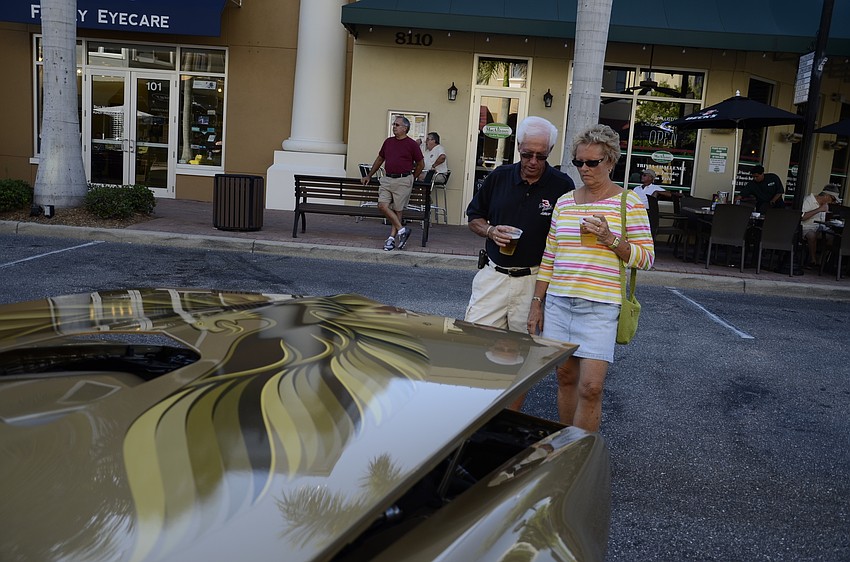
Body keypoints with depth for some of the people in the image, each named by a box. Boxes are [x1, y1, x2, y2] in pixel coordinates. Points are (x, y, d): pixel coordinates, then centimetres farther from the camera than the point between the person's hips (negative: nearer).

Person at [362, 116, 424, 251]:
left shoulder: (412, 144, -3)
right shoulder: (388, 142, 11)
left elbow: (421, 163, 6)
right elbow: (380, 159, 22)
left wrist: (412, 178, 10)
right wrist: (369, 176, 23)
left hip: (403, 181, -5)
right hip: (387, 179, 5)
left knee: (398, 210, -1)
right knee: (382, 206, -8)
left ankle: (392, 238, 8)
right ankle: (401, 230, 2)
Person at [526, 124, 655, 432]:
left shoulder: (629, 201, 0)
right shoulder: (564, 202, 12)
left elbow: (646, 257, -1)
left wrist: (610, 239, -16)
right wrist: (537, 302, 12)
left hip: (600, 306, -4)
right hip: (558, 301, 4)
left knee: (591, 387, -9)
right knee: (565, 377, 11)